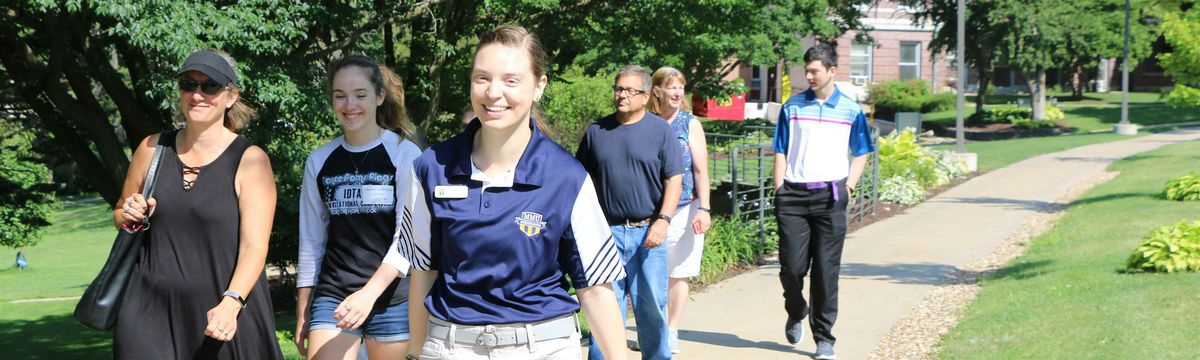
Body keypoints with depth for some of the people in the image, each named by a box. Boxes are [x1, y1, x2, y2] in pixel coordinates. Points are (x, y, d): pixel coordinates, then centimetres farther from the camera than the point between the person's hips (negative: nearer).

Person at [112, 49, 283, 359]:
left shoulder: (250, 160, -3)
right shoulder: (153, 149, 9)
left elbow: (254, 246, -11)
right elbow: (120, 214, 24)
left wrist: (231, 303, -26)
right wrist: (130, 217, 0)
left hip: (223, 316, -3)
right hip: (151, 313, 3)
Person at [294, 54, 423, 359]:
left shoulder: (405, 154, -3)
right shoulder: (319, 162, 8)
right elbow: (311, 242, 13)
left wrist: (370, 293, -22)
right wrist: (302, 315, 12)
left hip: (391, 297, -2)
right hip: (332, 297, 3)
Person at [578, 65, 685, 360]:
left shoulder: (660, 130, 3)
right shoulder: (596, 131, 10)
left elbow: (674, 180, 0)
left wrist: (663, 220, -12)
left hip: (648, 232, -1)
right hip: (608, 231, 2)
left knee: (652, 305, 3)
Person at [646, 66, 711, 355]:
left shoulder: (690, 124, 2)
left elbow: (701, 170, -1)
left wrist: (704, 209, -8)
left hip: (683, 209, 0)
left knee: (677, 274, 4)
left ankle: (671, 332, 14)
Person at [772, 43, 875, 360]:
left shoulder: (850, 110, 5)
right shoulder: (793, 106, 6)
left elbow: (861, 153, 14)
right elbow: (781, 151, 9)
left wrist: (849, 185, 3)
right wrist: (779, 189, -1)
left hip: (830, 195, 0)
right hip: (793, 194, 1)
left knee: (826, 270, 1)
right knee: (791, 265, -2)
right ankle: (796, 314, 28)